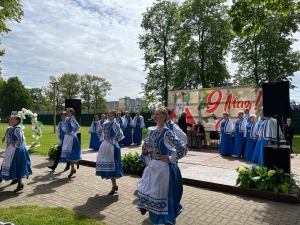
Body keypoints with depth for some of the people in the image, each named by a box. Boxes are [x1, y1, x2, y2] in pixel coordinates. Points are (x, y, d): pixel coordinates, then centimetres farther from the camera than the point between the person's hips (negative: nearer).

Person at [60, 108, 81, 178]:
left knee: (70, 153, -3)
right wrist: (66, 131, 5)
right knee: (67, 153, 11)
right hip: (67, 137, 8)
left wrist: (72, 133, -17)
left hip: (71, 138, -8)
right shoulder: (67, 119, 10)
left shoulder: (72, 119, -14)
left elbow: (78, 127, -27)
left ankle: (72, 169, 12)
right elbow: (63, 126, 23)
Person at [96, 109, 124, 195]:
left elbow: (120, 134, -27)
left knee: (111, 166, -2)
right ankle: (114, 185, 25)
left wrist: (113, 141, -18)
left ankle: (114, 187, 13)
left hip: (112, 147, -8)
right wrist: (102, 138, 13)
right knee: (106, 166, 12)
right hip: (105, 146, 8)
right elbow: (99, 131, 26)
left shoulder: (114, 124, -13)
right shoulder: (105, 124, 10)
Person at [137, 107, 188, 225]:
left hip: (163, 166, -8)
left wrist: (171, 159, -18)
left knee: (162, 194, 5)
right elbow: (146, 143, 24)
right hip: (153, 165, 8)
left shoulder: (166, 133, -20)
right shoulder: (152, 131, 3)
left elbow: (183, 148, -27)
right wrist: (151, 153, 11)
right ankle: (153, 215, 41)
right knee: (147, 190, 19)